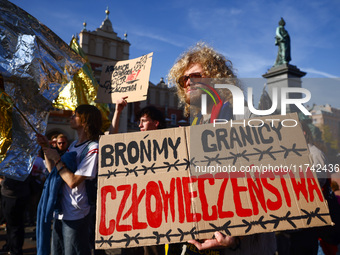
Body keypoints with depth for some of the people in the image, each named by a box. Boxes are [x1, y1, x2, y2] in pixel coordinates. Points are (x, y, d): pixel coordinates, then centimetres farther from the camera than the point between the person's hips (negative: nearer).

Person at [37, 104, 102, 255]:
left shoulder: (93, 148, -19)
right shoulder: (74, 145, 10)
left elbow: (73, 181, -23)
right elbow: (54, 171, 16)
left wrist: (56, 158, -14)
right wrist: (46, 148, 8)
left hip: (76, 216, -9)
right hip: (60, 212, 9)